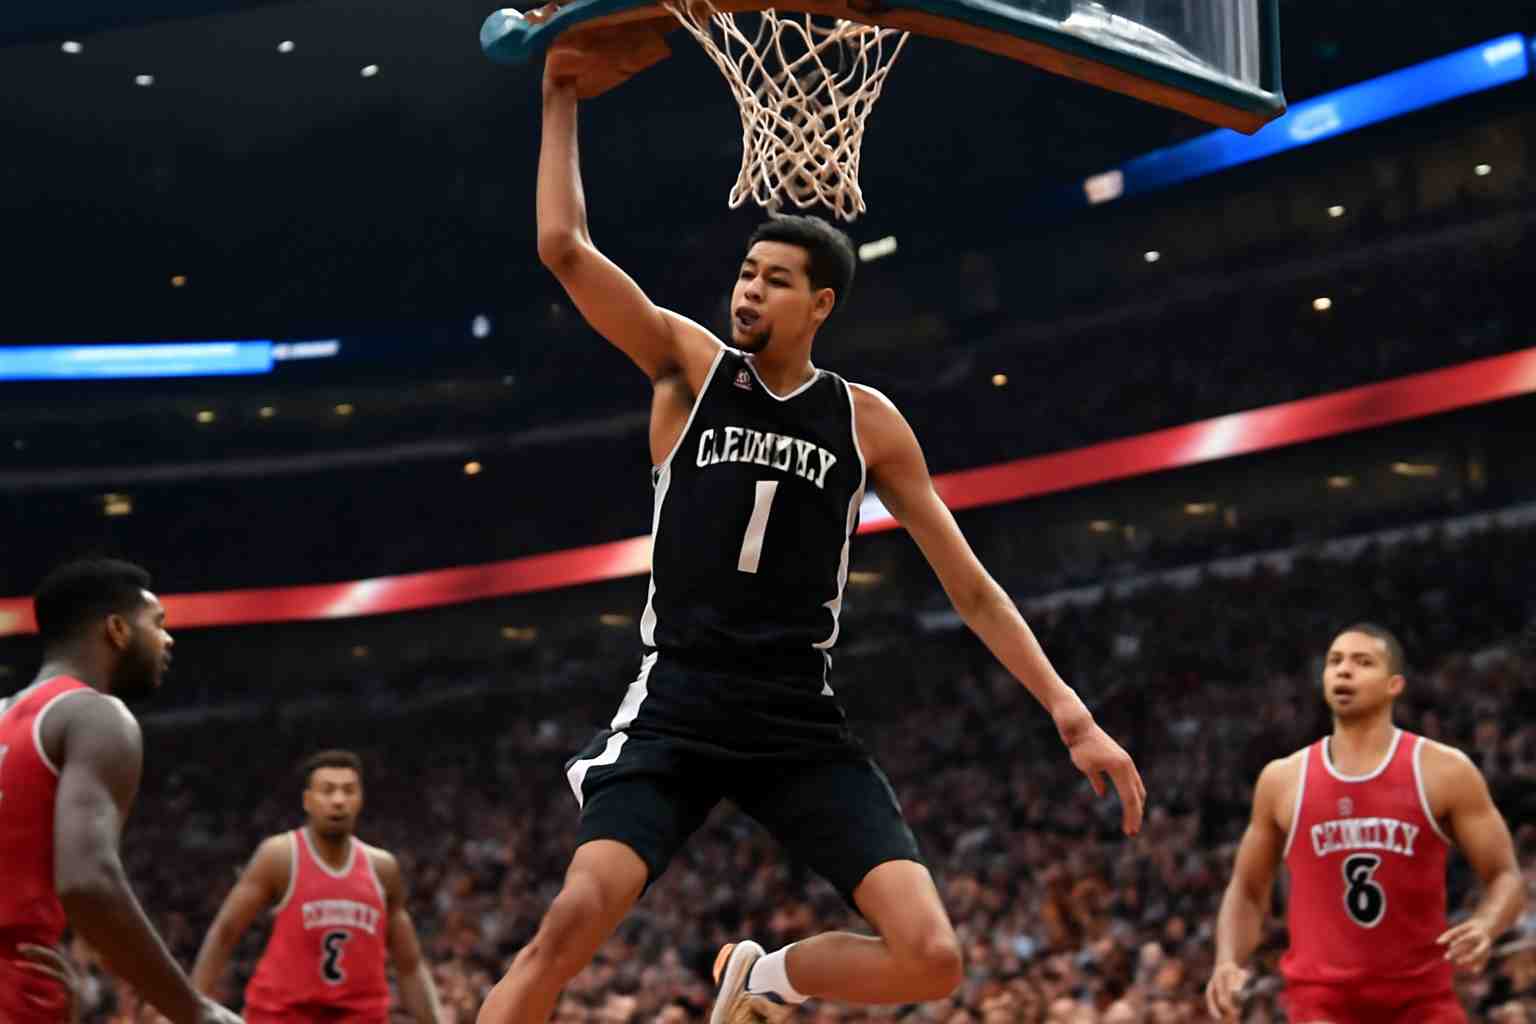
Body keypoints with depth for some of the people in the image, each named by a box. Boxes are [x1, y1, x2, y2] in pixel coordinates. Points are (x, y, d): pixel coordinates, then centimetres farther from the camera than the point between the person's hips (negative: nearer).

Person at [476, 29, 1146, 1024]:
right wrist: (563, 98, -5)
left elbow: (972, 588, 7)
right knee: (574, 918, -24)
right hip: (677, 709, -2)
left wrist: (1073, 717, 1)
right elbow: (565, 248, -7)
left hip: (802, 726, 2)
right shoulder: (690, 368, 5)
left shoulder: (866, 420, 6)